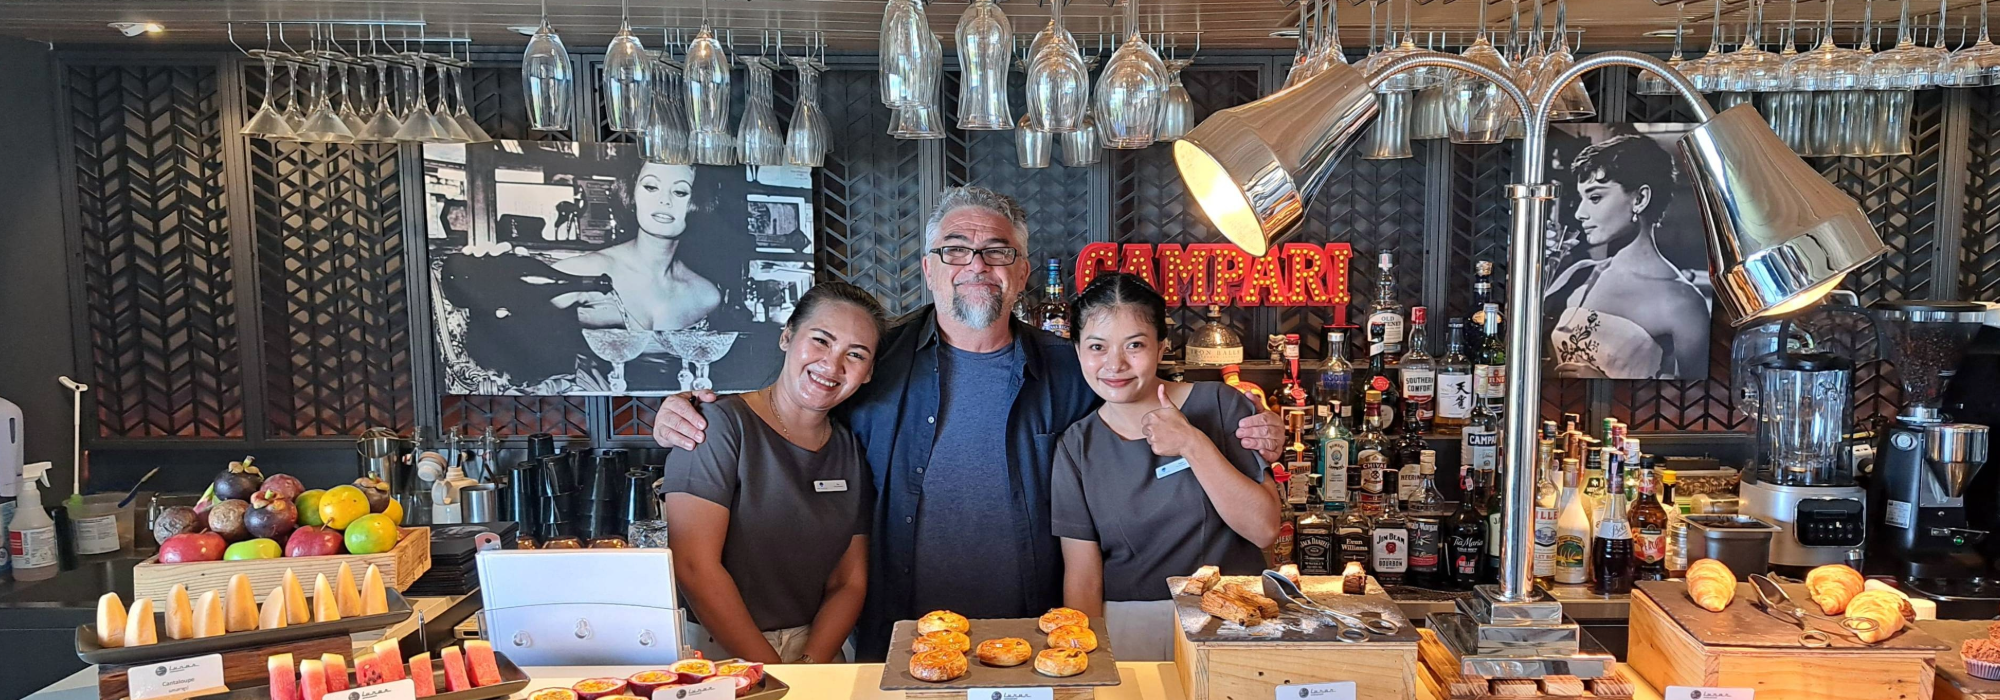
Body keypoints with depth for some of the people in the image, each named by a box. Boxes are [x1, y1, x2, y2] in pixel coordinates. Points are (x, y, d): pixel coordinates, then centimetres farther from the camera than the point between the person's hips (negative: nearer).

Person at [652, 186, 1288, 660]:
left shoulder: (1066, 372, 2)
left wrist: (1246, 435, -4)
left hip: (1028, 648, 1)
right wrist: (688, 415, -9)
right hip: (898, 645, 0)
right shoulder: (876, 362, 0)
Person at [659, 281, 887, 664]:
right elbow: (694, 567, -13)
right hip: (714, 651, -4)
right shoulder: (721, 426, -7)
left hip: (815, 650, 4)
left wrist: (809, 666, -7)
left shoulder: (852, 450, 9)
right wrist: (773, 673, -14)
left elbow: (849, 583, 8)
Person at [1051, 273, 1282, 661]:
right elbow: (1083, 575, -1)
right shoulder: (1077, 447, 2)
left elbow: (1264, 529, -9)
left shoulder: (1222, 406, -3)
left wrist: (1193, 446, -17)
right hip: (1124, 630, 1)